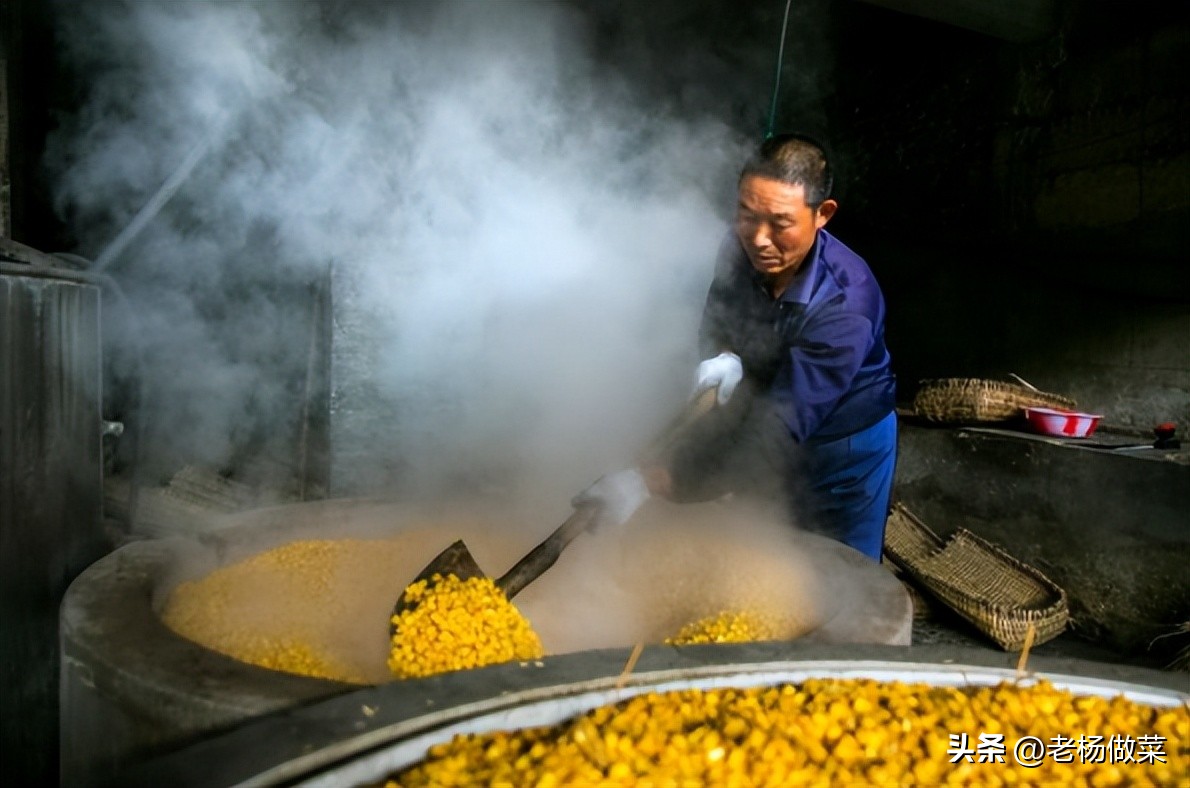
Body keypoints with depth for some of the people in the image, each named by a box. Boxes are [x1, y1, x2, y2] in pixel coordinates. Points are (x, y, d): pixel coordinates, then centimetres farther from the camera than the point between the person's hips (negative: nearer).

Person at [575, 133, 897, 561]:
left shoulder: (846, 305, -36)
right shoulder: (740, 247, -19)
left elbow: (778, 429, -44)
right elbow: (715, 323, -1)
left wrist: (653, 481, -53)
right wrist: (724, 359, -27)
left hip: (845, 447, -4)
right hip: (766, 419, 5)